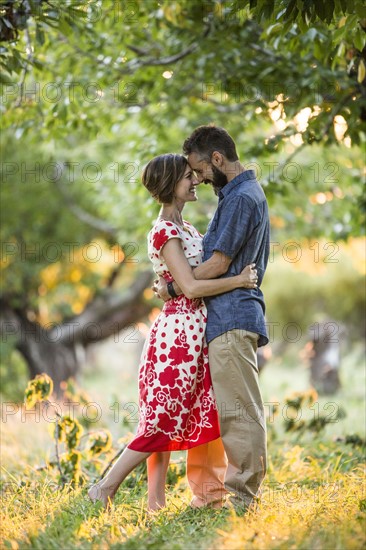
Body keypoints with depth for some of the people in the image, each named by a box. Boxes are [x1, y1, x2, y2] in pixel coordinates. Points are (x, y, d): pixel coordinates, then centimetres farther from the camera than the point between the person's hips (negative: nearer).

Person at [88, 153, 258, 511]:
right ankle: (104, 491, 0)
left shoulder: (185, 228, 16)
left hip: (196, 332, 9)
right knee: (163, 419, -6)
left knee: (200, 416, 9)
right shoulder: (164, 232, -14)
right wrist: (239, 280, -15)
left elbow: (207, 270, 20)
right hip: (179, 331, -9)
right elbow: (191, 287, -21)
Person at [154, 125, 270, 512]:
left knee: (239, 411, -7)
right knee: (240, 410, 12)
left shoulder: (240, 198, -14)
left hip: (231, 318, -11)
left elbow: (218, 264, -15)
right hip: (233, 316, 11)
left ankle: (242, 497, -4)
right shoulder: (246, 192, 19)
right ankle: (242, 490, 16)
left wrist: (173, 288, -4)